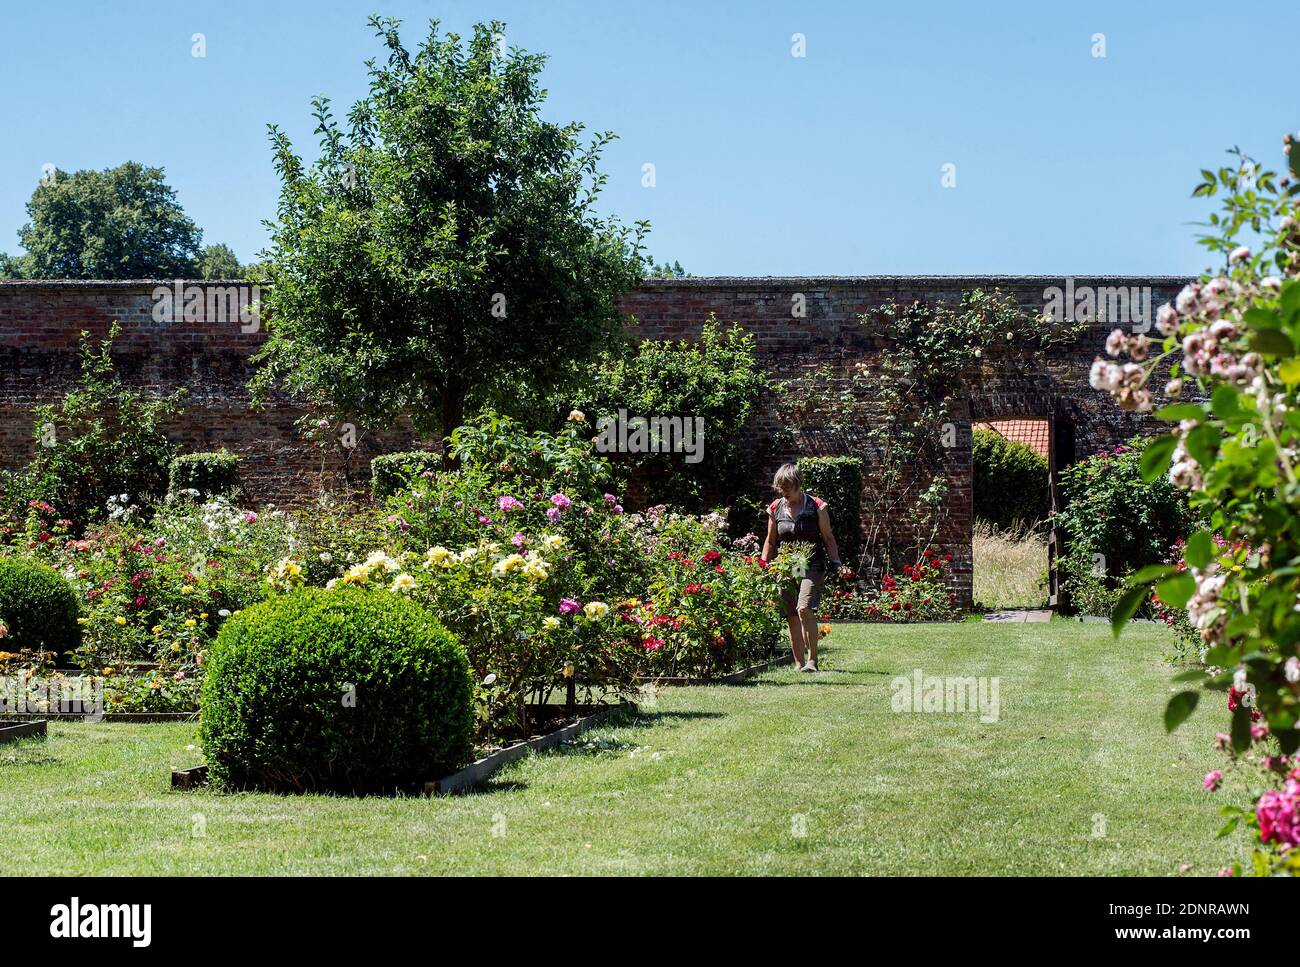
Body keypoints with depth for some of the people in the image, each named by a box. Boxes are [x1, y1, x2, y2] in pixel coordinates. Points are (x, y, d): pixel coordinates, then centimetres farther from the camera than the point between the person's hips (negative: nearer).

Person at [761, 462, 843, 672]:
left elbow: (828, 538, 6)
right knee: (792, 617, 1)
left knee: (804, 609, -22)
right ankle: (799, 663, 10)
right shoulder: (775, 509, 8)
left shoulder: (816, 507, -1)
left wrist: (835, 563, -4)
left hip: (812, 566, -4)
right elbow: (770, 542, 18)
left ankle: (812, 660, -15)